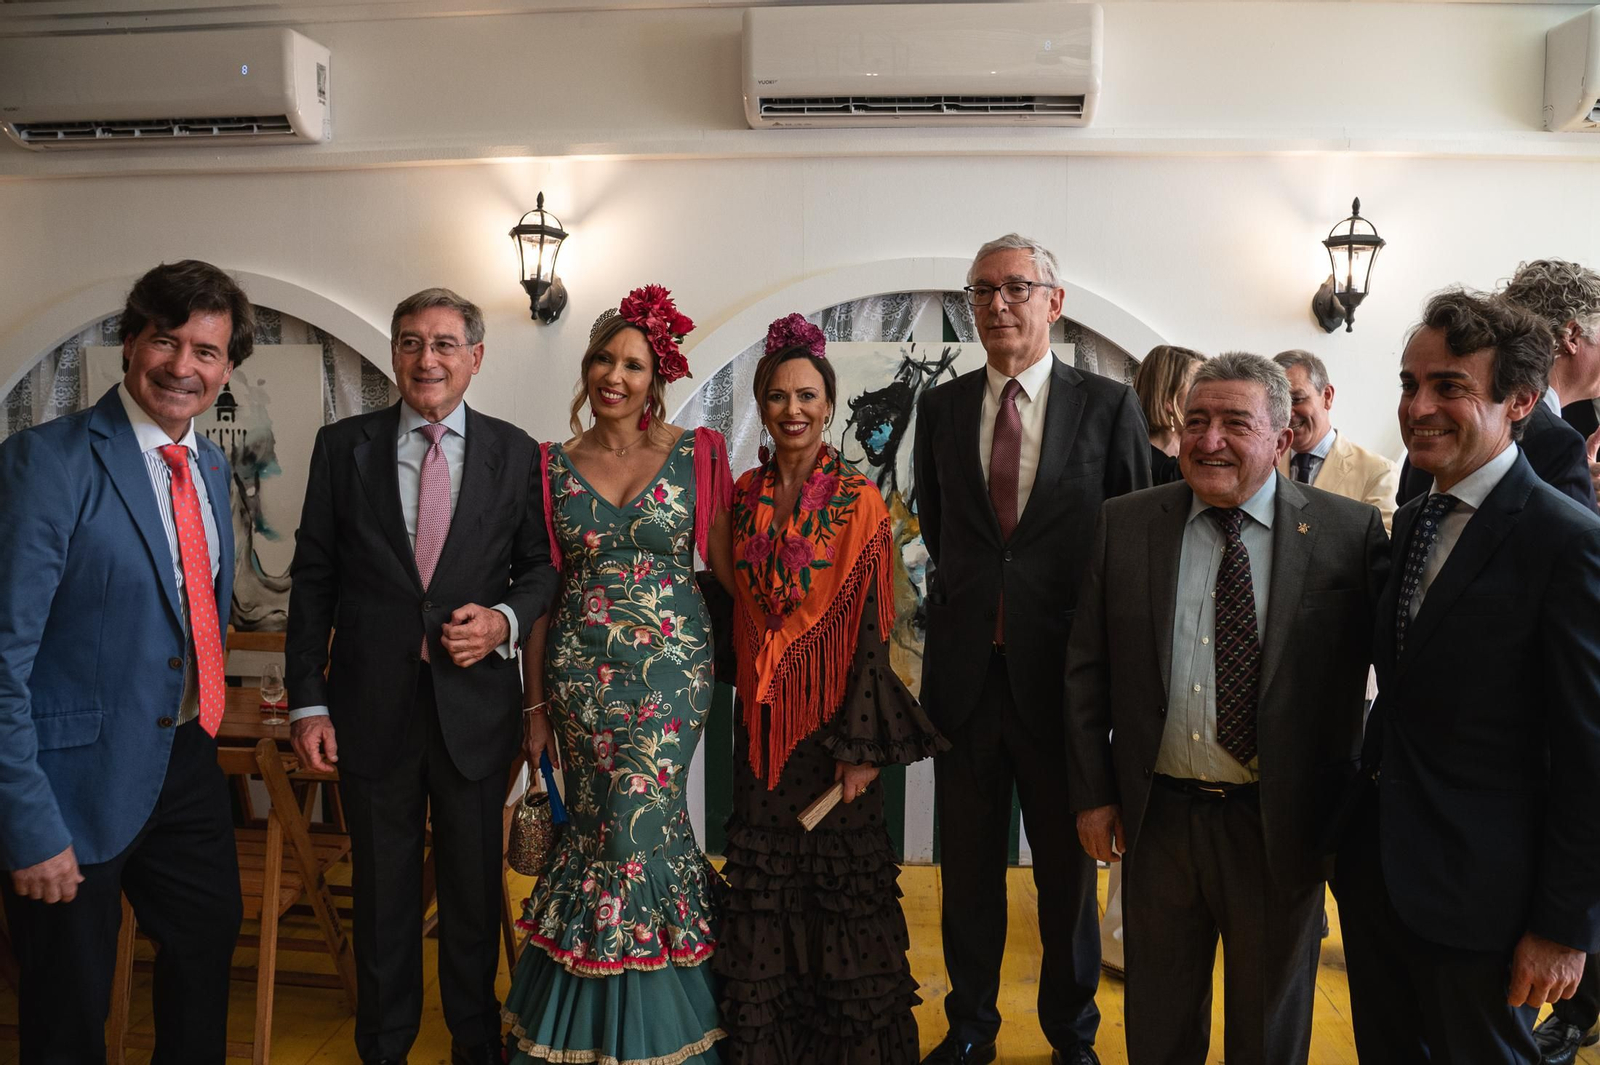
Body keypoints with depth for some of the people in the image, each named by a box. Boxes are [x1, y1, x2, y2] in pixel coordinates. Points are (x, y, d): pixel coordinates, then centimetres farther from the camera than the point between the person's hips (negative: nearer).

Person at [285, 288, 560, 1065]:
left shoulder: (514, 453, 0)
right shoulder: (342, 446, 0)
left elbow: (541, 565, 6)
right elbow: (313, 579, 1)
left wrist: (506, 619, -15)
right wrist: (308, 701, -3)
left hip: (475, 704, 0)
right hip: (372, 706, 0)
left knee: (475, 891, 15)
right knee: (382, 892, 16)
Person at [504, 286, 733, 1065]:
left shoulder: (697, 454, 0)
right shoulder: (553, 466, 5)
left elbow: (727, 566, 3)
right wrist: (535, 703, 6)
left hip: (670, 665, -2)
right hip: (580, 669, 2)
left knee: (638, 824, -4)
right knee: (599, 824, 7)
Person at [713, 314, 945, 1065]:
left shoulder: (859, 501, -8)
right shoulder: (744, 495, 4)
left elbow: (873, 627, -11)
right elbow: (738, 605, 11)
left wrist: (863, 743, -14)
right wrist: (749, 686, 4)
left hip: (833, 720, -3)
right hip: (762, 719, 4)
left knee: (842, 886, 8)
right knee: (763, 886, 12)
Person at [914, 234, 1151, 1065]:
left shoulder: (1108, 405, -2)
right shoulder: (941, 406, 6)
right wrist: (967, 590, 11)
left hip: (1063, 674, -2)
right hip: (965, 670, 2)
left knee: (1068, 866, 14)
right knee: (967, 865, 14)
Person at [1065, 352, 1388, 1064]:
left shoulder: (1349, 532, -8)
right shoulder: (1123, 524, -2)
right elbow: (1086, 671, 2)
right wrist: (1092, 793, 0)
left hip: (1282, 826, -1)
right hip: (1156, 818, 2)